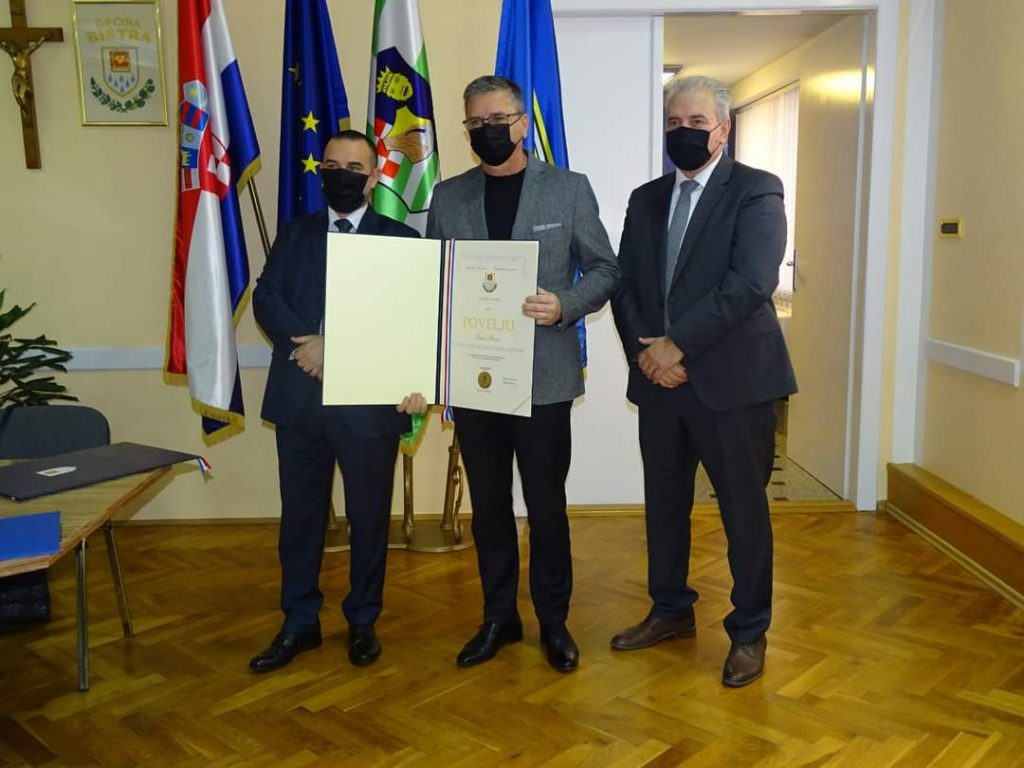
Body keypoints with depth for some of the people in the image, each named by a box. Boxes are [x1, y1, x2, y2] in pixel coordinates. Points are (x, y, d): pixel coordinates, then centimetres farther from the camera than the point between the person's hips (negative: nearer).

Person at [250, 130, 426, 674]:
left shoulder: (400, 240, 3)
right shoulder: (295, 234, 12)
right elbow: (265, 297, 0)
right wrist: (305, 341, -18)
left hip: (369, 401, -2)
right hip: (299, 398, 3)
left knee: (368, 518, 9)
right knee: (300, 515, 11)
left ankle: (362, 622, 27)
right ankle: (299, 623, 27)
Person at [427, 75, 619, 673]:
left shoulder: (569, 189, 2)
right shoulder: (448, 197, 9)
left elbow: (605, 270, 2)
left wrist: (566, 305, -18)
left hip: (544, 377, -2)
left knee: (546, 506, 6)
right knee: (488, 506, 12)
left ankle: (554, 621, 25)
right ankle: (499, 617, 28)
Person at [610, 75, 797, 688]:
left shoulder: (757, 191, -4)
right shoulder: (646, 199, 14)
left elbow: (752, 282, -17)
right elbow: (625, 284, 9)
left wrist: (677, 344, -19)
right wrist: (644, 349, -8)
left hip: (732, 379, -5)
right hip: (660, 379, 6)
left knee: (744, 510, 5)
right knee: (664, 502, 15)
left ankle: (750, 632, 22)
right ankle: (671, 610, 34)